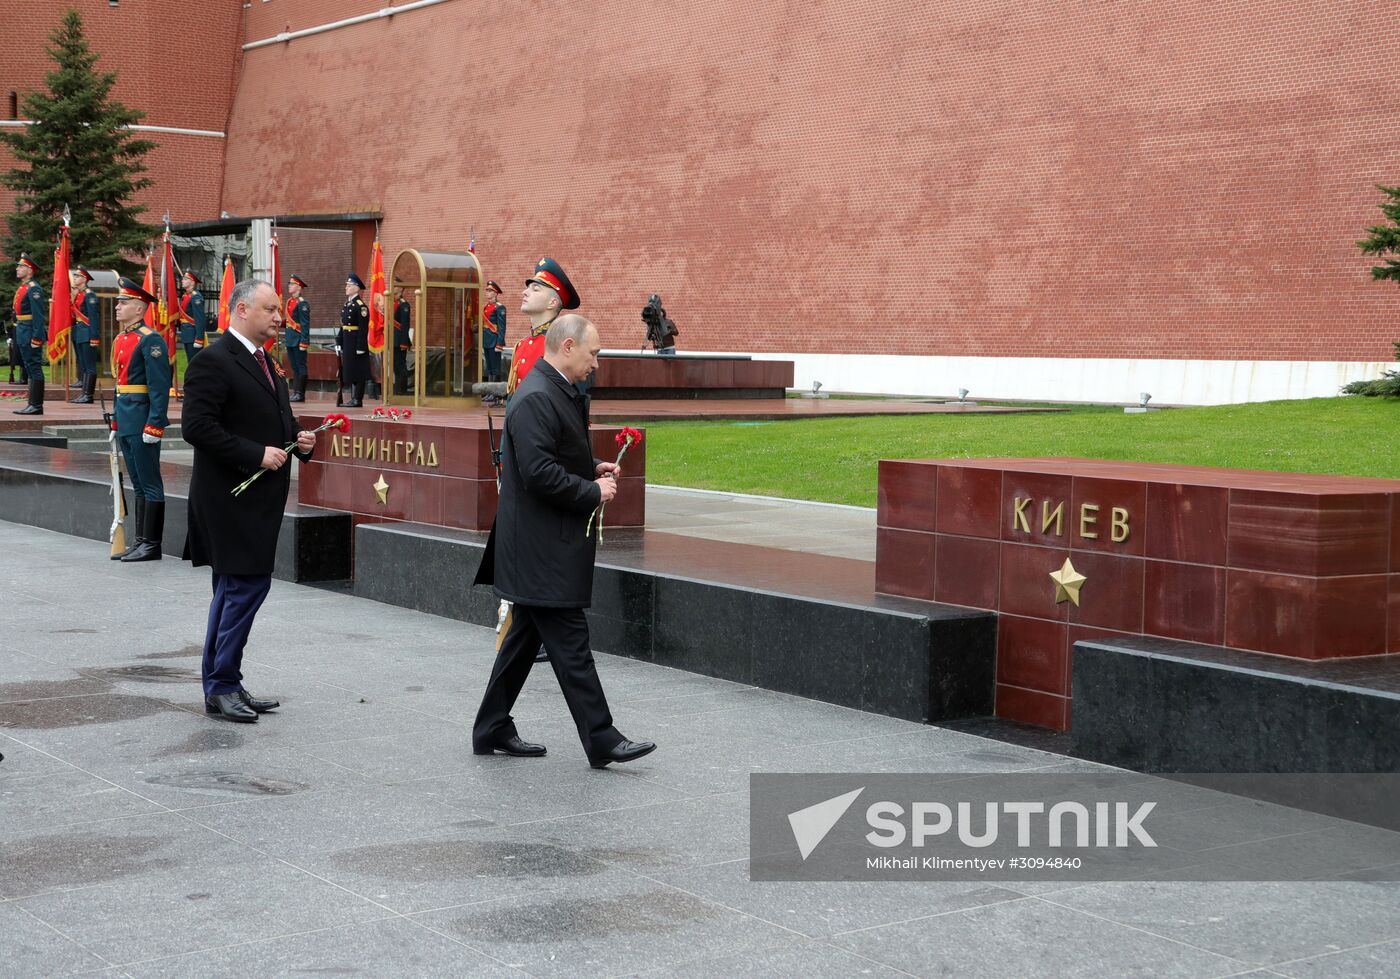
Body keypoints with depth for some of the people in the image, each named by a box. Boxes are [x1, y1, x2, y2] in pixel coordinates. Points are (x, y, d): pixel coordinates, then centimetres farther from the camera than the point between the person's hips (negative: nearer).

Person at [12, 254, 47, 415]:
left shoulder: (34, 289, -13)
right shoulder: (22, 288, 16)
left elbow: (39, 315, -19)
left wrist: (36, 338, -23)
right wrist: (19, 333, 19)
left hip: (31, 334, -10)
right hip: (23, 335, 10)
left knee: (34, 368, -8)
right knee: (30, 369, 11)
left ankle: (36, 405, -7)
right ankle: (33, 404, 15)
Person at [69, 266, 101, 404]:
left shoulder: (89, 295, -12)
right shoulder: (77, 294, 14)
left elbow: (94, 317, -17)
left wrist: (94, 337, -20)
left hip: (87, 333, -9)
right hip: (78, 334, 9)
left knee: (89, 366, -5)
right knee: (82, 365, 12)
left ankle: (88, 395, -5)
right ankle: (84, 393, 16)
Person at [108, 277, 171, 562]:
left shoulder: (151, 340, -12)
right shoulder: (120, 340, 15)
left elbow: (160, 387, -17)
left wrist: (154, 425, -21)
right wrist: (115, 419, 19)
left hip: (142, 422, -9)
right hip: (126, 422, 9)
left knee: (149, 484, -2)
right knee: (138, 484, 13)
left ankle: (151, 545, 2)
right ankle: (140, 541, 19)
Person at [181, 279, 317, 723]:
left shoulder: (263, 361, 17)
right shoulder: (214, 361, -13)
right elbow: (197, 425, -21)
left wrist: (298, 439, 6)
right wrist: (256, 454, -21)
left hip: (259, 499, 10)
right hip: (231, 498, -10)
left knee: (234, 589, 14)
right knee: (248, 585, -10)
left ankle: (222, 684, 21)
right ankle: (221, 686, -1)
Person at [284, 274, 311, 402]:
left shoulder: (302, 303, -13)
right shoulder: (290, 301, 14)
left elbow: (305, 324, -16)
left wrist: (304, 342, -20)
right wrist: (285, 337, 18)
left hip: (298, 340, -9)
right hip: (290, 340, 9)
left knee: (301, 367, -3)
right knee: (294, 367, 12)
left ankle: (300, 394, -1)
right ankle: (295, 392, 16)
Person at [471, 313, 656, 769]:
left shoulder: (558, 394, 14)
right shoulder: (535, 399, -19)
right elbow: (540, 473, -26)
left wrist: (594, 467, 9)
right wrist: (594, 491, -15)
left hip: (545, 546, 11)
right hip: (542, 548, -11)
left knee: (525, 636, 16)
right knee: (570, 642, -6)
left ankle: (492, 729, 24)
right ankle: (601, 740, -1)